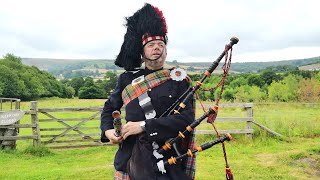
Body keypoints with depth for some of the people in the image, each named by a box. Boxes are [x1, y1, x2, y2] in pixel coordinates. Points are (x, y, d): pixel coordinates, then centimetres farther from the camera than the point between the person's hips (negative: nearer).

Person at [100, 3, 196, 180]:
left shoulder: (178, 79, -3)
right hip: (131, 162, 2)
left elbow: (187, 117, -15)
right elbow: (109, 108, 17)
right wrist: (108, 131, -3)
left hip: (170, 165, -1)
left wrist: (143, 126, -19)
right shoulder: (127, 79, 3)